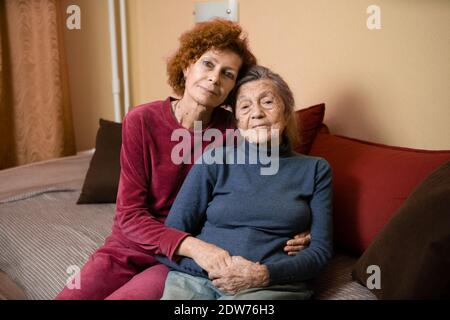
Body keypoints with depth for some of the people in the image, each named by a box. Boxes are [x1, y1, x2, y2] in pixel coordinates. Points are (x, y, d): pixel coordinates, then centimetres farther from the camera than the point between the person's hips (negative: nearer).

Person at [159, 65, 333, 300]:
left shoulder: (315, 169, 10)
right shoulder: (215, 159, 7)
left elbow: (321, 249, 4)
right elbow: (169, 237, 6)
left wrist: (263, 274, -12)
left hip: (271, 286, 0)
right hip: (195, 278, 1)